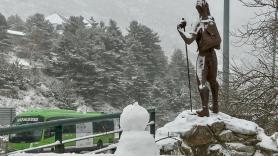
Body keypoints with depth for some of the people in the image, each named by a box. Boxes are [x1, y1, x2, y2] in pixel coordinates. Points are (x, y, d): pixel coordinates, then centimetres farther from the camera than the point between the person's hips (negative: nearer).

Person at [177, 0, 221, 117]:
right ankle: (215, 106, 24)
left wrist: (180, 29, -14)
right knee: (213, 80, 16)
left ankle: (205, 109, -9)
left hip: (203, 55, -7)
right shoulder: (212, 23, 5)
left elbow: (189, 40, -23)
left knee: (202, 82, -5)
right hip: (212, 54, 7)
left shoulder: (200, 25, -17)